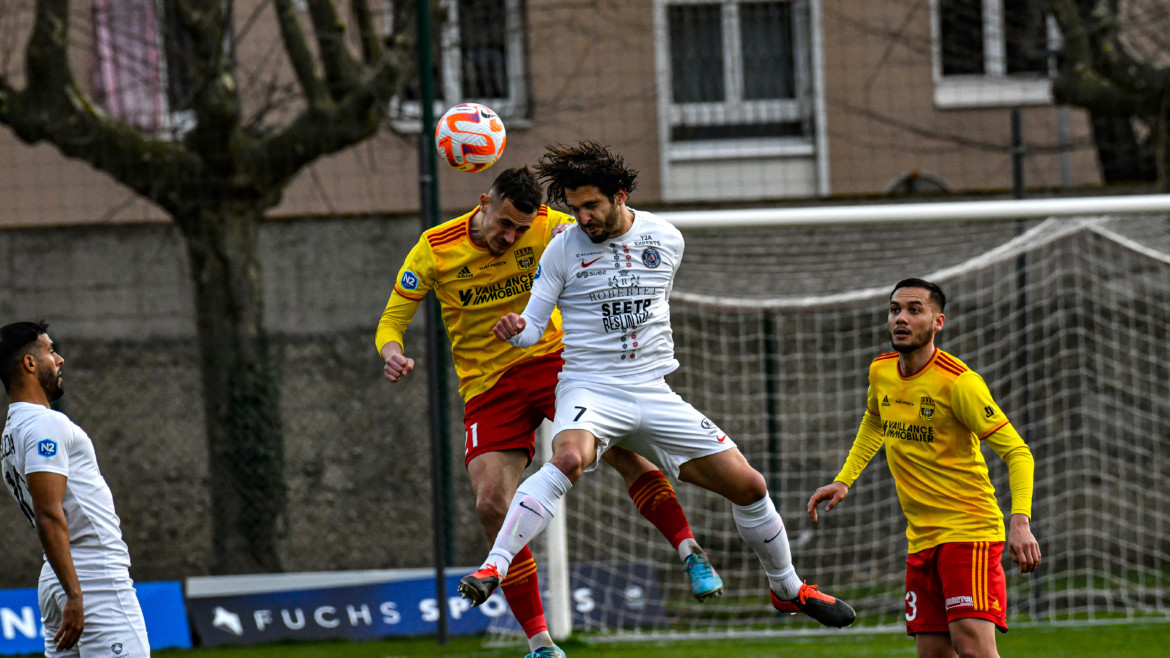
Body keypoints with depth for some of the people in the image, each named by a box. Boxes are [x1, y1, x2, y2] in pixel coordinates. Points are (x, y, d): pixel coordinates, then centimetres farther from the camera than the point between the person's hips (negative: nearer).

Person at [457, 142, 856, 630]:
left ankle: (788, 590, 24)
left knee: (748, 485, 1)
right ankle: (492, 569, -43)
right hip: (589, 389, -4)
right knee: (568, 460, -38)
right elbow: (533, 325, -2)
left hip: (653, 393, 4)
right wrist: (514, 329, -20)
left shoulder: (667, 240, 5)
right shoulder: (564, 249, -3)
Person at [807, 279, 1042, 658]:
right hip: (922, 538, 7)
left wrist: (1020, 522, -29)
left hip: (969, 531, -7)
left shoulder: (958, 382, -15)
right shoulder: (881, 373, 6)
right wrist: (844, 481, 20)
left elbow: (1017, 453, -16)